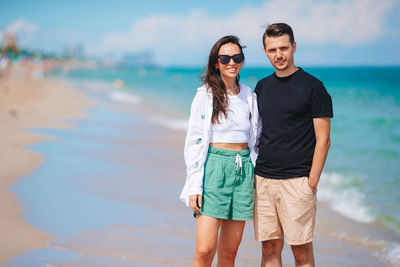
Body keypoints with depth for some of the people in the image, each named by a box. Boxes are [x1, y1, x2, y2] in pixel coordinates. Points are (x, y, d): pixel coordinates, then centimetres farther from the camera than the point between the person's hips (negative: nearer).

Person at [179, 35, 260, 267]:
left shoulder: (250, 96, 11)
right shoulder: (205, 95, -1)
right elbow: (193, 142, -4)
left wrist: (257, 182, 11)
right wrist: (194, 186, -11)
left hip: (243, 170, 4)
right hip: (213, 169, -4)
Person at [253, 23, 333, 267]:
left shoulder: (313, 87, -4)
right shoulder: (262, 87, 13)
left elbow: (323, 140, -6)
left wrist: (312, 182, -13)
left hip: (297, 181, -5)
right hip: (263, 180, 5)